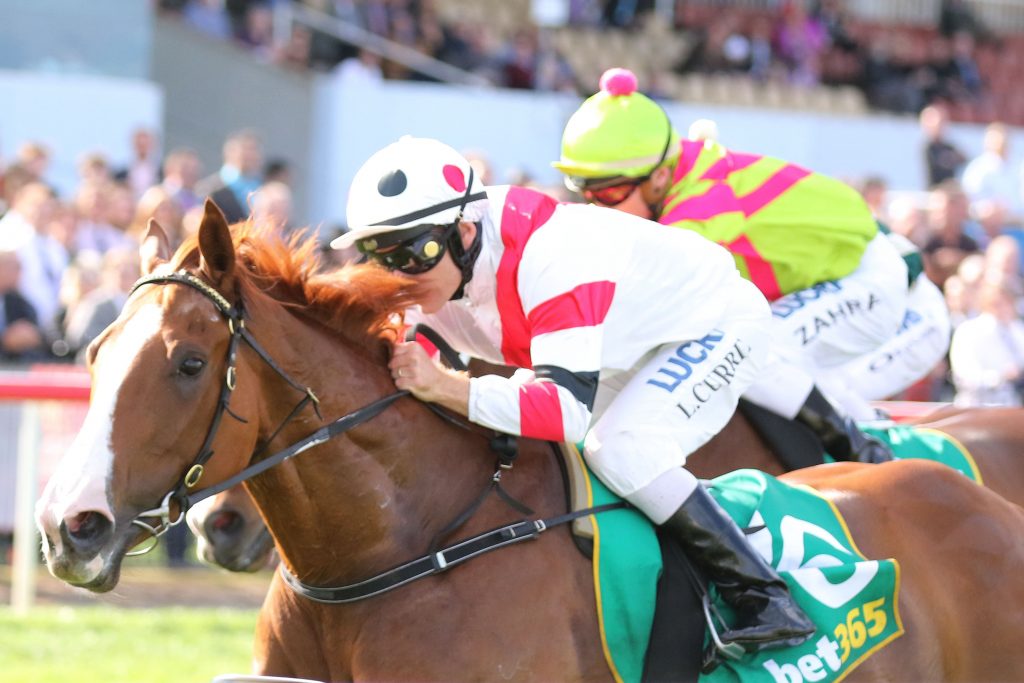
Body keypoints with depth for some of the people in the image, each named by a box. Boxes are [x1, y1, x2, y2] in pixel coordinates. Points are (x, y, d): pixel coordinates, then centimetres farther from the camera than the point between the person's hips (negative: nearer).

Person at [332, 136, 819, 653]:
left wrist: (443, 387, -57)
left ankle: (765, 599, -24)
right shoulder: (435, 265, -15)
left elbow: (568, 408, -47)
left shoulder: (549, 260, -41)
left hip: (715, 324, -9)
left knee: (620, 451, -29)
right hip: (629, 348, 9)